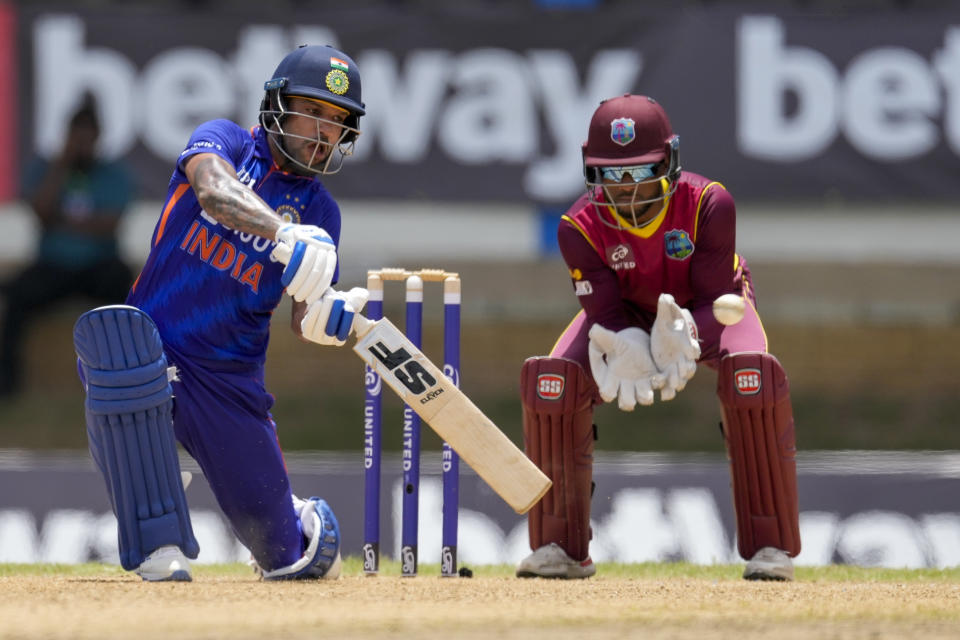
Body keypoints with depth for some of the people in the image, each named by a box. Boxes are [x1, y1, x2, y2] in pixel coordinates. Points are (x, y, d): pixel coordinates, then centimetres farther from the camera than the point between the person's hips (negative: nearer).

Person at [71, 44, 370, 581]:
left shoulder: (319, 210, 6)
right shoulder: (226, 141, -2)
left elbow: (304, 324, -2)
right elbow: (214, 190, -27)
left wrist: (330, 318, -27)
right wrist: (284, 234, -45)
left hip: (230, 378, 3)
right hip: (151, 356, -3)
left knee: (281, 549, -2)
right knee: (117, 333, -39)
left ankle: (304, 526, 43)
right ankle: (162, 545, -30)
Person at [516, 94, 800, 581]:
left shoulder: (708, 204, -32)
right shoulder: (581, 227, -27)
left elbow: (716, 299, -29)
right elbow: (605, 314, -25)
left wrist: (683, 338, -51)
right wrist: (627, 352, -49)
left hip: (704, 312, -2)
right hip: (628, 316, 2)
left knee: (750, 374, -34)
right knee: (552, 379, -24)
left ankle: (771, 546, -22)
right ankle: (561, 547, -9)